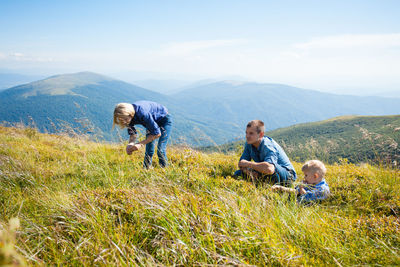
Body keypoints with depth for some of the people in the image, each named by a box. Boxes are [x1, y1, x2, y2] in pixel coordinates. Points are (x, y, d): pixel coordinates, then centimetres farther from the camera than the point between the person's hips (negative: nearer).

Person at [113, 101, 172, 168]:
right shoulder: (127, 116, -19)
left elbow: (157, 133, -34)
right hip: (151, 121, 6)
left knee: (160, 150, -14)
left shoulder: (142, 113, -40)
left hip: (164, 119, -6)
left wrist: (140, 144, -34)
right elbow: (133, 133, -5)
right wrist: (130, 144, -26)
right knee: (148, 150, 3)